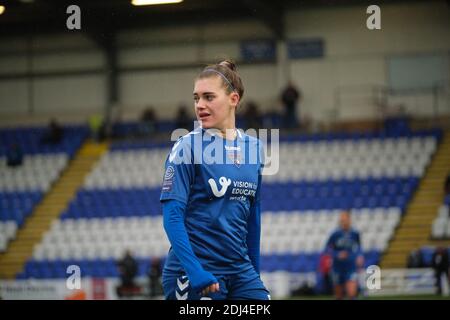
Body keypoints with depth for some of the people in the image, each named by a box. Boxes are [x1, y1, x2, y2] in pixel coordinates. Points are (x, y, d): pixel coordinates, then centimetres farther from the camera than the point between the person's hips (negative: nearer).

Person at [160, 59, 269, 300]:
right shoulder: (187, 148, -8)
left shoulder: (253, 147, 8)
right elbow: (172, 216, -14)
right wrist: (194, 271, -24)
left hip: (240, 271, 5)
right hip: (193, 273, -5)